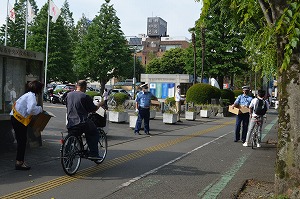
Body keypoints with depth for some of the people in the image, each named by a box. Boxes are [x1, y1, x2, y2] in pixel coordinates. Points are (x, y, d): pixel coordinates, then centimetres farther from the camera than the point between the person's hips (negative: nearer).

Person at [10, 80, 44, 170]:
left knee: (21, 141, 15)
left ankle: (20, 161, 22)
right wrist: (40, 109, -12)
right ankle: (19, 162, 0)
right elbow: (31, 109, -30)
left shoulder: (29, 95, 16)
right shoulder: (31, 96, -16)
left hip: (16, 118, 10)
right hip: (19, 119, -10)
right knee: (22, 140, -4)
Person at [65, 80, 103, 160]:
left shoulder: (68, 95, 10)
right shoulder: (85, 96, -8)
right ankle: (93, 154, 10)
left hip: (70, 124, 5)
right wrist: (99, 105, 21)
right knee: (94, 133, 17)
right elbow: (93, 109, 0)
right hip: (83, 123, -5)